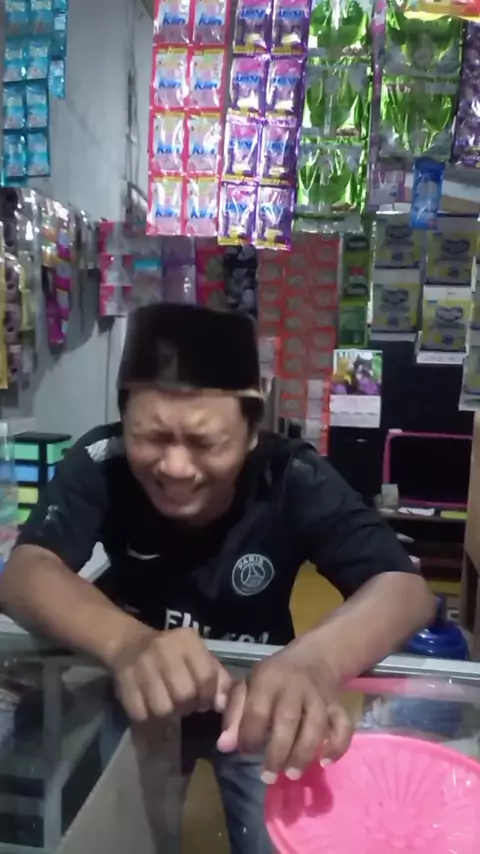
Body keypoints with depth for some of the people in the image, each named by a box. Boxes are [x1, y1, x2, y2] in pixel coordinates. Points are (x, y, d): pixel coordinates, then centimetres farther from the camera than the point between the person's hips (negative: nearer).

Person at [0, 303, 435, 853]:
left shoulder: (294, 478, -26)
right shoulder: (100, 463, -24)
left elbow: (406, 588, -35)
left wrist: (315, 660, -57)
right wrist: (125, 642, -55)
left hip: (261, 704, 0)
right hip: (139, 702, 1)